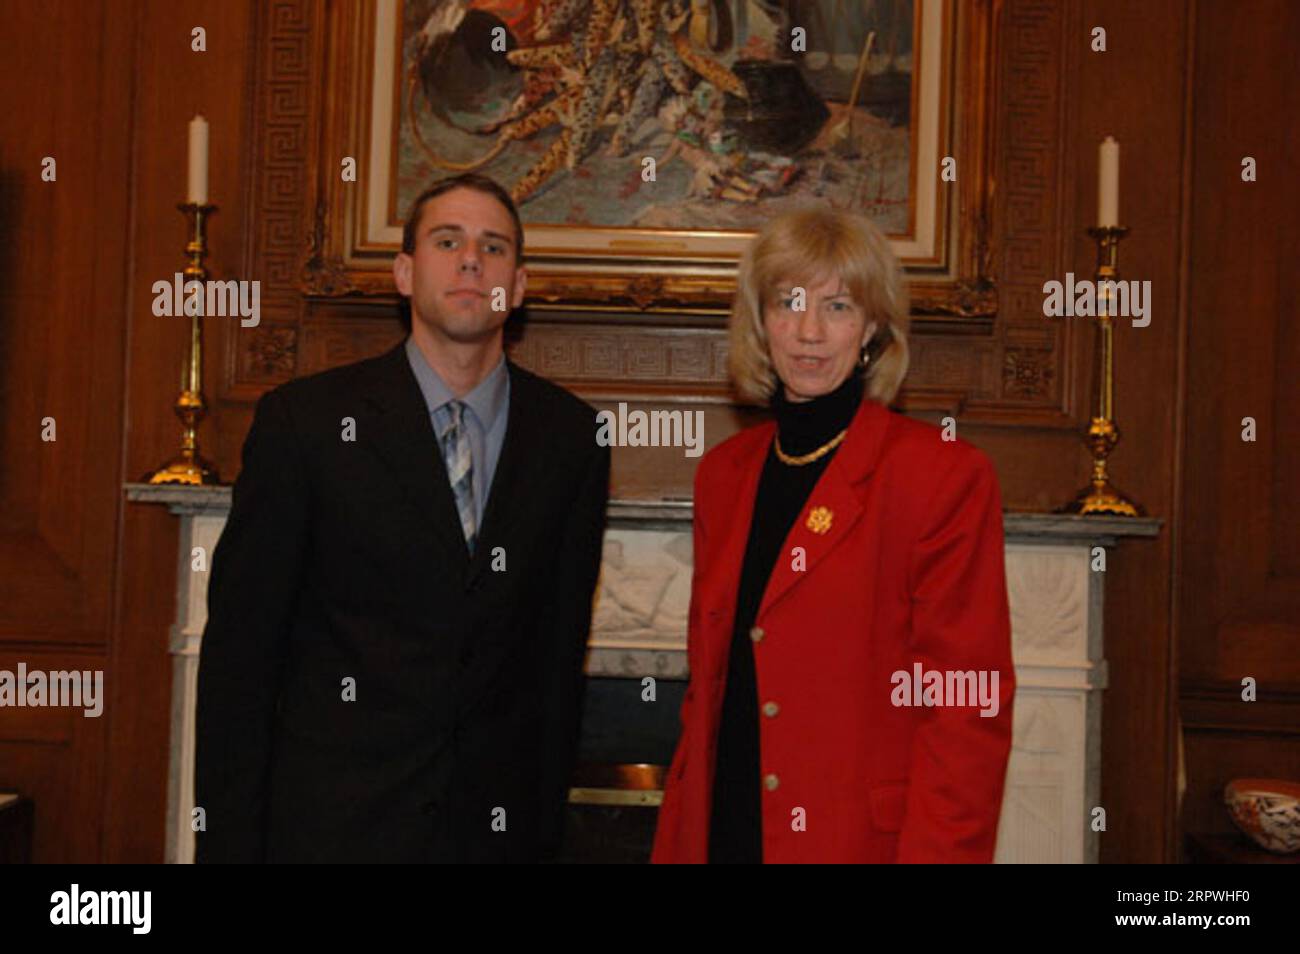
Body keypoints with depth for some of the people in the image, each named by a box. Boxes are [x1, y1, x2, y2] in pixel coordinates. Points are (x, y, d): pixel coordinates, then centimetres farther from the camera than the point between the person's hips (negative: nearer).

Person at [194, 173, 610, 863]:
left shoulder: (570, 435, 1)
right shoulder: (305, 419, -6)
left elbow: (561, 648, 5)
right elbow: (239, 646, -5)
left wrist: (547, 820, 5)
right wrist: (228, 837, -6)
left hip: (495, 827, 2)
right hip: (327, 823, -2)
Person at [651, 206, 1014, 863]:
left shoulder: (946, 476, -11)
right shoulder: (723, 473, 6)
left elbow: (969, 711, -11)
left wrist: (933, 851, -16)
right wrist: (679, 831, 8)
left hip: (861, 835, -4)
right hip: (720, 832, 5)